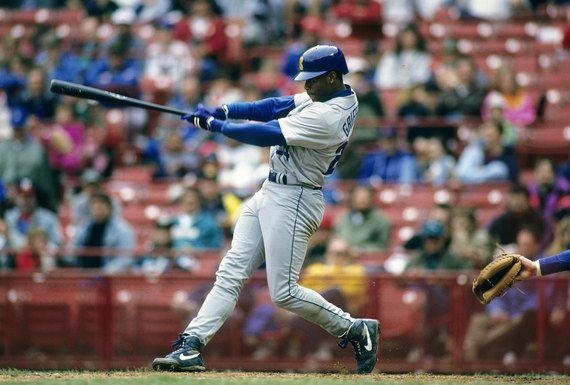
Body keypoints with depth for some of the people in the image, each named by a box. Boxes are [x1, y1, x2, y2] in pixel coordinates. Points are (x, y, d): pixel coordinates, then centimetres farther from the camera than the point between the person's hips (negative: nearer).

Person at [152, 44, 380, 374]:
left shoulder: (327, 116, -23)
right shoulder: (334, 96, 7)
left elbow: (267, 134, -22)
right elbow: (276, 107, 6)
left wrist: (215, 124, -12)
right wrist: (224, 110, -6)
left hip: (293, 201, -10)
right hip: (270, 195, 10)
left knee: (284, 292, -7)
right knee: (230, 273, 2)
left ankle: (356, 329, 10)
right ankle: (191, 346, -3)